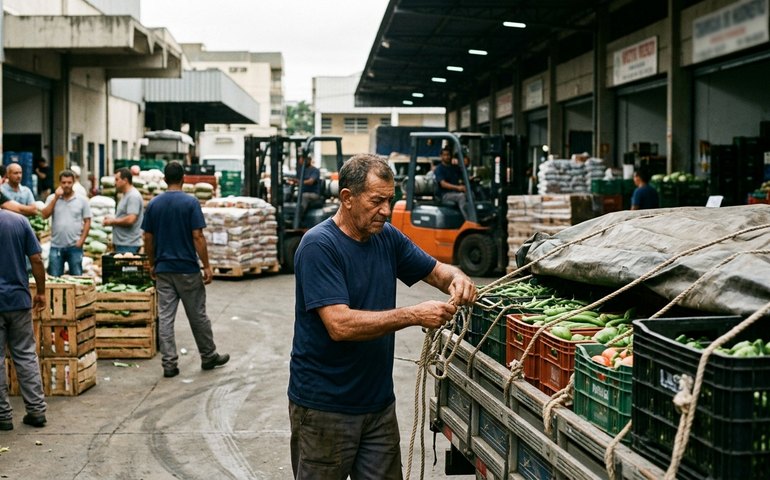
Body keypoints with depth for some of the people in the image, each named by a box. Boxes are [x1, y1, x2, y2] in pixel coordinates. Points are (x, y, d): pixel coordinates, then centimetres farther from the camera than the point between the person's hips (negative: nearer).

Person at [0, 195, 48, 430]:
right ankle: (36, 410, 11)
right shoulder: (20, 221, 1)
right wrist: (41, 291, 9)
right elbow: (36, 260, 0)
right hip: (19, 299, 4)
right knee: (26, 355, 10)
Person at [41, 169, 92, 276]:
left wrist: (81, 240, -6)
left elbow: (87, 221, 3)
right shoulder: (52, 198, 5)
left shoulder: (82, 200, 2)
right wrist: (56, 198, -10)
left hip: (75, 246, -1)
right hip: (56, 246, 1)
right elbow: (45, 215, -7)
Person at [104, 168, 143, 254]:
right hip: (121, 243, 10)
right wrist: (112, 219, 9)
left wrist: (112, 221, -10)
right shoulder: (126, 195, 19)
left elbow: (130, 220, -23)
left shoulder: (133, 196, -14)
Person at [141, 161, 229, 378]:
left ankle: (169, 364, 4)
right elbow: (198, 236, -13)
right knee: (197, 315, 9)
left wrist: (152, 264, 17)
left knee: (165, 317, 4)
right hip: (188, 269, -3)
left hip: (163, 270, 3)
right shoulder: (190, 202, -10)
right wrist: (207, 266, -8)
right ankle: (209, 357, 22)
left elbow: (148, 239, 5)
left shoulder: (153, 204, 2)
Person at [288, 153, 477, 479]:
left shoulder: (387, 237, 3)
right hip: (324, 407, -6)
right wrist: (413, 316, -27)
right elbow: (340, 325, -27)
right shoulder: (319, 246, -17)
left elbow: (436, 271, 15)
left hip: (379, 402, 6)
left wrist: (456, 278, -9)